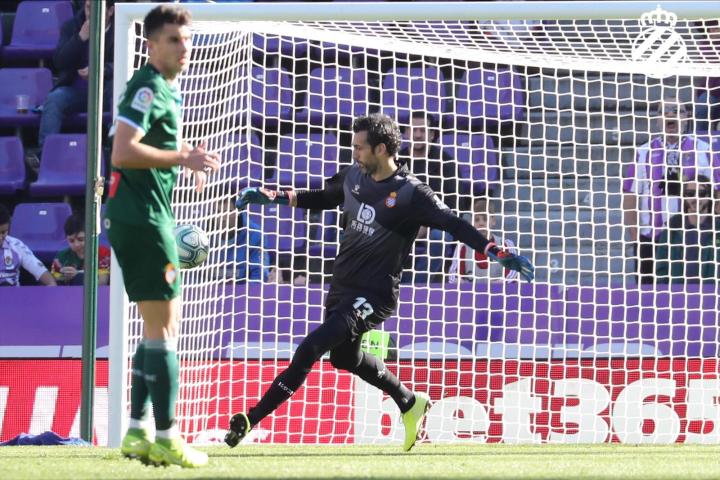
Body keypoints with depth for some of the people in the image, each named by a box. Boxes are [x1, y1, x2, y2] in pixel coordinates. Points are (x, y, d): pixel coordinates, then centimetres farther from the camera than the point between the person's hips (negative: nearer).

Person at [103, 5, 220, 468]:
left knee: (162, 327, 15)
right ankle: (166, 438, -7)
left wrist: (188, 154, 20)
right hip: (142, 218, -11)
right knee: (162, 328, -8)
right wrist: (184, 158, -23)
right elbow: (123, 152, -25)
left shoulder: (167, 89, 17)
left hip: (152, 217, 11)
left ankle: (138, 431, 18)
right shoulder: (148, 89, -15)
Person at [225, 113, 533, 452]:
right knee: (344, 357, 26)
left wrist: (498, 253, -30)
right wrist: (273, 197, 14)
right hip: (341, 287, 9)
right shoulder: (354, 176, 3)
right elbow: (322, 198, 21)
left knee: (311, 348, -20)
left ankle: (251, 420, -19)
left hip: (374, 297, -9)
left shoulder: (411, 194, -17)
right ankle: (410, 404, 45)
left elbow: (455, 225, -20)